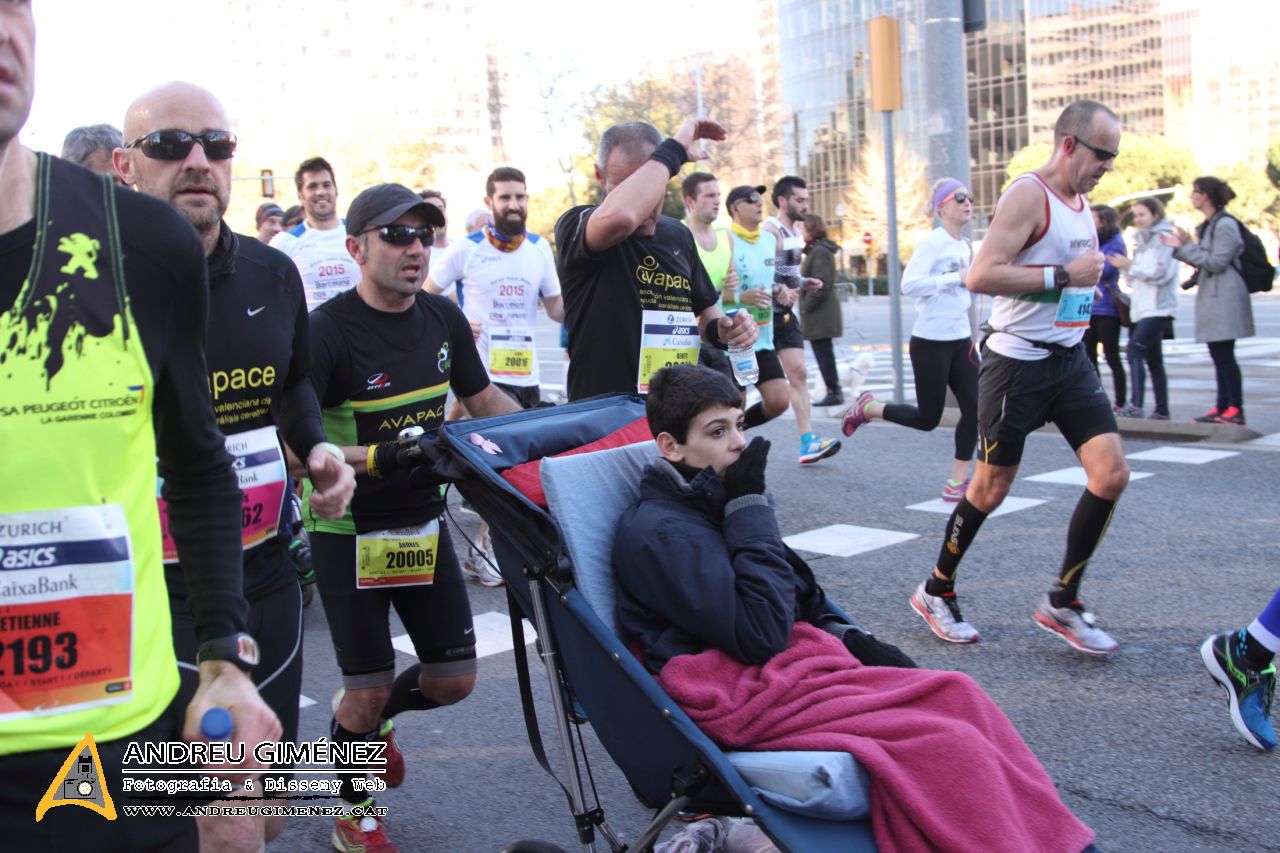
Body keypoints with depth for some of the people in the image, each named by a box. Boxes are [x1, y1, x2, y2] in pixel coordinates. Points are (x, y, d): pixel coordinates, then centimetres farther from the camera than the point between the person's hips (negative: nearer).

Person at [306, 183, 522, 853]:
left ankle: (371, 719, 41)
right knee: (368, 688, 2)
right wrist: (375, 458, -35)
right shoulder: (327, 331, -18)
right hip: (349, 532, -5)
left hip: (423, 522, 6)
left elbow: (484, 400, 13)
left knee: (454, 680, 8)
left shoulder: (442, 318, 0)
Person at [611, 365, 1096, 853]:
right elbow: (761, 636, -20)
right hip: (744, 699, -9)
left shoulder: (706, 503, 15)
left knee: (958, 697, -11)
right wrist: (749, 507, -15)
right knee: (944, 740, -23)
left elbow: (794, 595, 24)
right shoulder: (658, 533, -13)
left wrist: (847, 637, 4)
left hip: (782, 663, 9)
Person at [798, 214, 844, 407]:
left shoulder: (819, 252, -15)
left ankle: (834, 392, -3)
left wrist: (807, 306, -16)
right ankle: (834, 391, 19)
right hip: (821, 313, 11)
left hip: (820, 313, -11)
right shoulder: (815, 251, 17)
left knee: (823, 353, -7)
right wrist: (805, 306, 16)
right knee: (824, 353, 14)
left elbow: (821, 285, -21)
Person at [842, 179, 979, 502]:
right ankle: (868, 408, 24)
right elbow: (910, 284, -24)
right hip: (930, 343, -7)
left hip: (960, 341, 7)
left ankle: (958, 481, 6)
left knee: (974, 407, -4)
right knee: (927, 418, 1)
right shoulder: (933, 242, -13)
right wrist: (957, 278, -24)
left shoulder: (965, 246, 11)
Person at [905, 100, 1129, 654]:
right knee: (991, 489, 2)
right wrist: (1063, 275, -22)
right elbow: (980, 276, -24)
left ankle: (1062, 602, 8)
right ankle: (935, 592, 22)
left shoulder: (1081, 202, 14)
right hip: (1018, 362, -8)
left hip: (1070, 359, 8)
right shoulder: (1028, 195, -13)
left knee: (1112, 473, -5)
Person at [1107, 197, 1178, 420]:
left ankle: (1136, 404, -27)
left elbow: (1161, 273, -15)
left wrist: (1130, 266, -13)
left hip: (1158, 309, -9)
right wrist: (1125, 268, 3)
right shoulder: (1144, 240, 21)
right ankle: (1161, 410, 15)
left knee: (1135, 349, -22)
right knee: (1153, 359, 10)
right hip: (1142, 308, 9)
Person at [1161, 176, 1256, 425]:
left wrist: (1187, 246, -13)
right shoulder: (1208, 225, 18)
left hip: (1224, 297, -10)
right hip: (1212, 296, 10)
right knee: (1219, 355, 10)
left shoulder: (1225, 224, -11)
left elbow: (1216, 262, -17)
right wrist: (1180, 247, 14)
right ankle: (1222, 408, 13)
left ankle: (1236, 409, -8)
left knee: (1224, 354, -10)